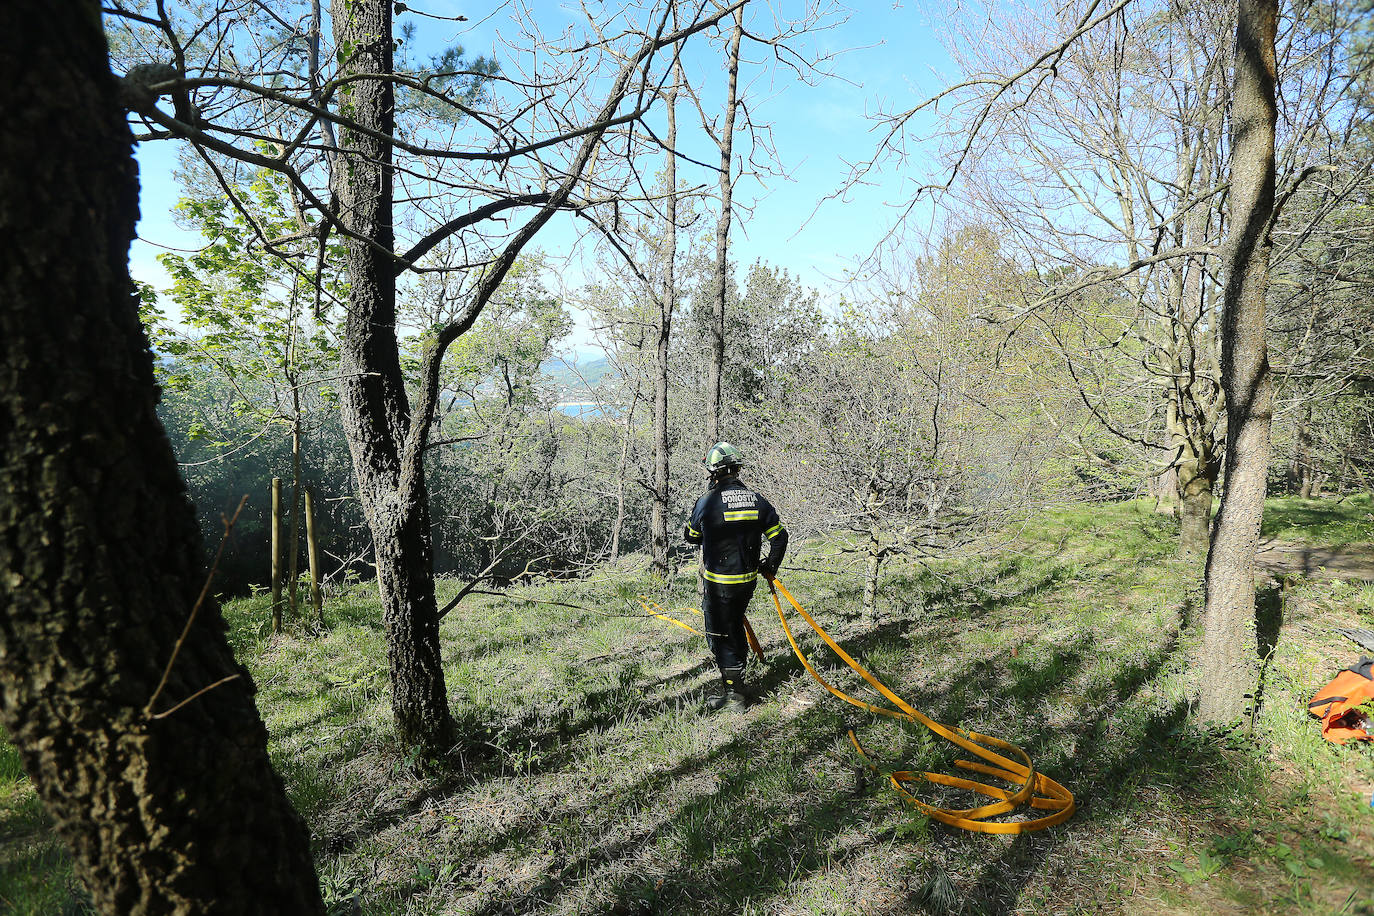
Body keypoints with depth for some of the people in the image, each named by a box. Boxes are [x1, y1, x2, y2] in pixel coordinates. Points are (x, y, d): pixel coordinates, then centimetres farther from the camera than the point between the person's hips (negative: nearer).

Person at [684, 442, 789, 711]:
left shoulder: (708, 501, -15)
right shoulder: (756, 499, -2)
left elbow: (691, 536, 3)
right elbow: (780, 537, 4)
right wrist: (770, 567, 18)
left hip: (718, 584, -5)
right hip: (748, 581, 5)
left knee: (720, 636, 5)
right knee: (736, 625, 26)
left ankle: (734, 694, 9)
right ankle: (739, 669, 41)